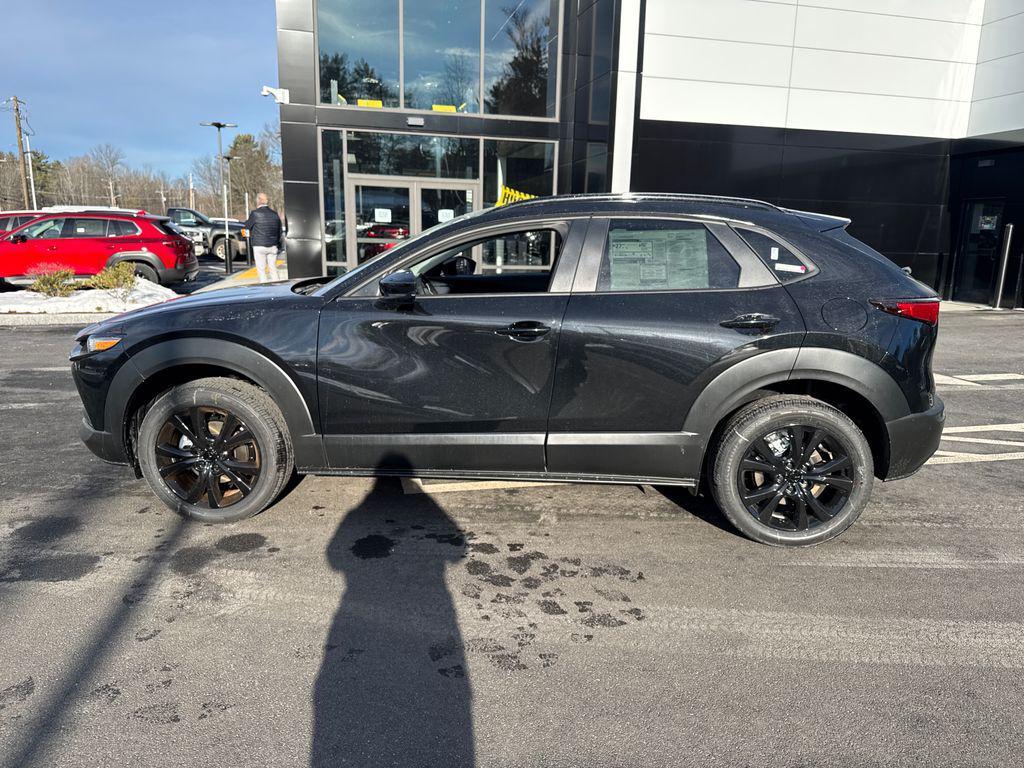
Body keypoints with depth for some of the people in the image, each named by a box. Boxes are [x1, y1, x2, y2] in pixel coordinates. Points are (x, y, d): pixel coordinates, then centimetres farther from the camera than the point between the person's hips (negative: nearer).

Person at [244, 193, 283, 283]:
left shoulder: (255, 214, -10)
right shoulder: (274, 214, 5)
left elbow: (247, 225, 3)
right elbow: (279, 231, 11)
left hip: (259, 246, -4)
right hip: (273, 246, 4)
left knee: (261, 270, 2)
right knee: (273, 269, 12)